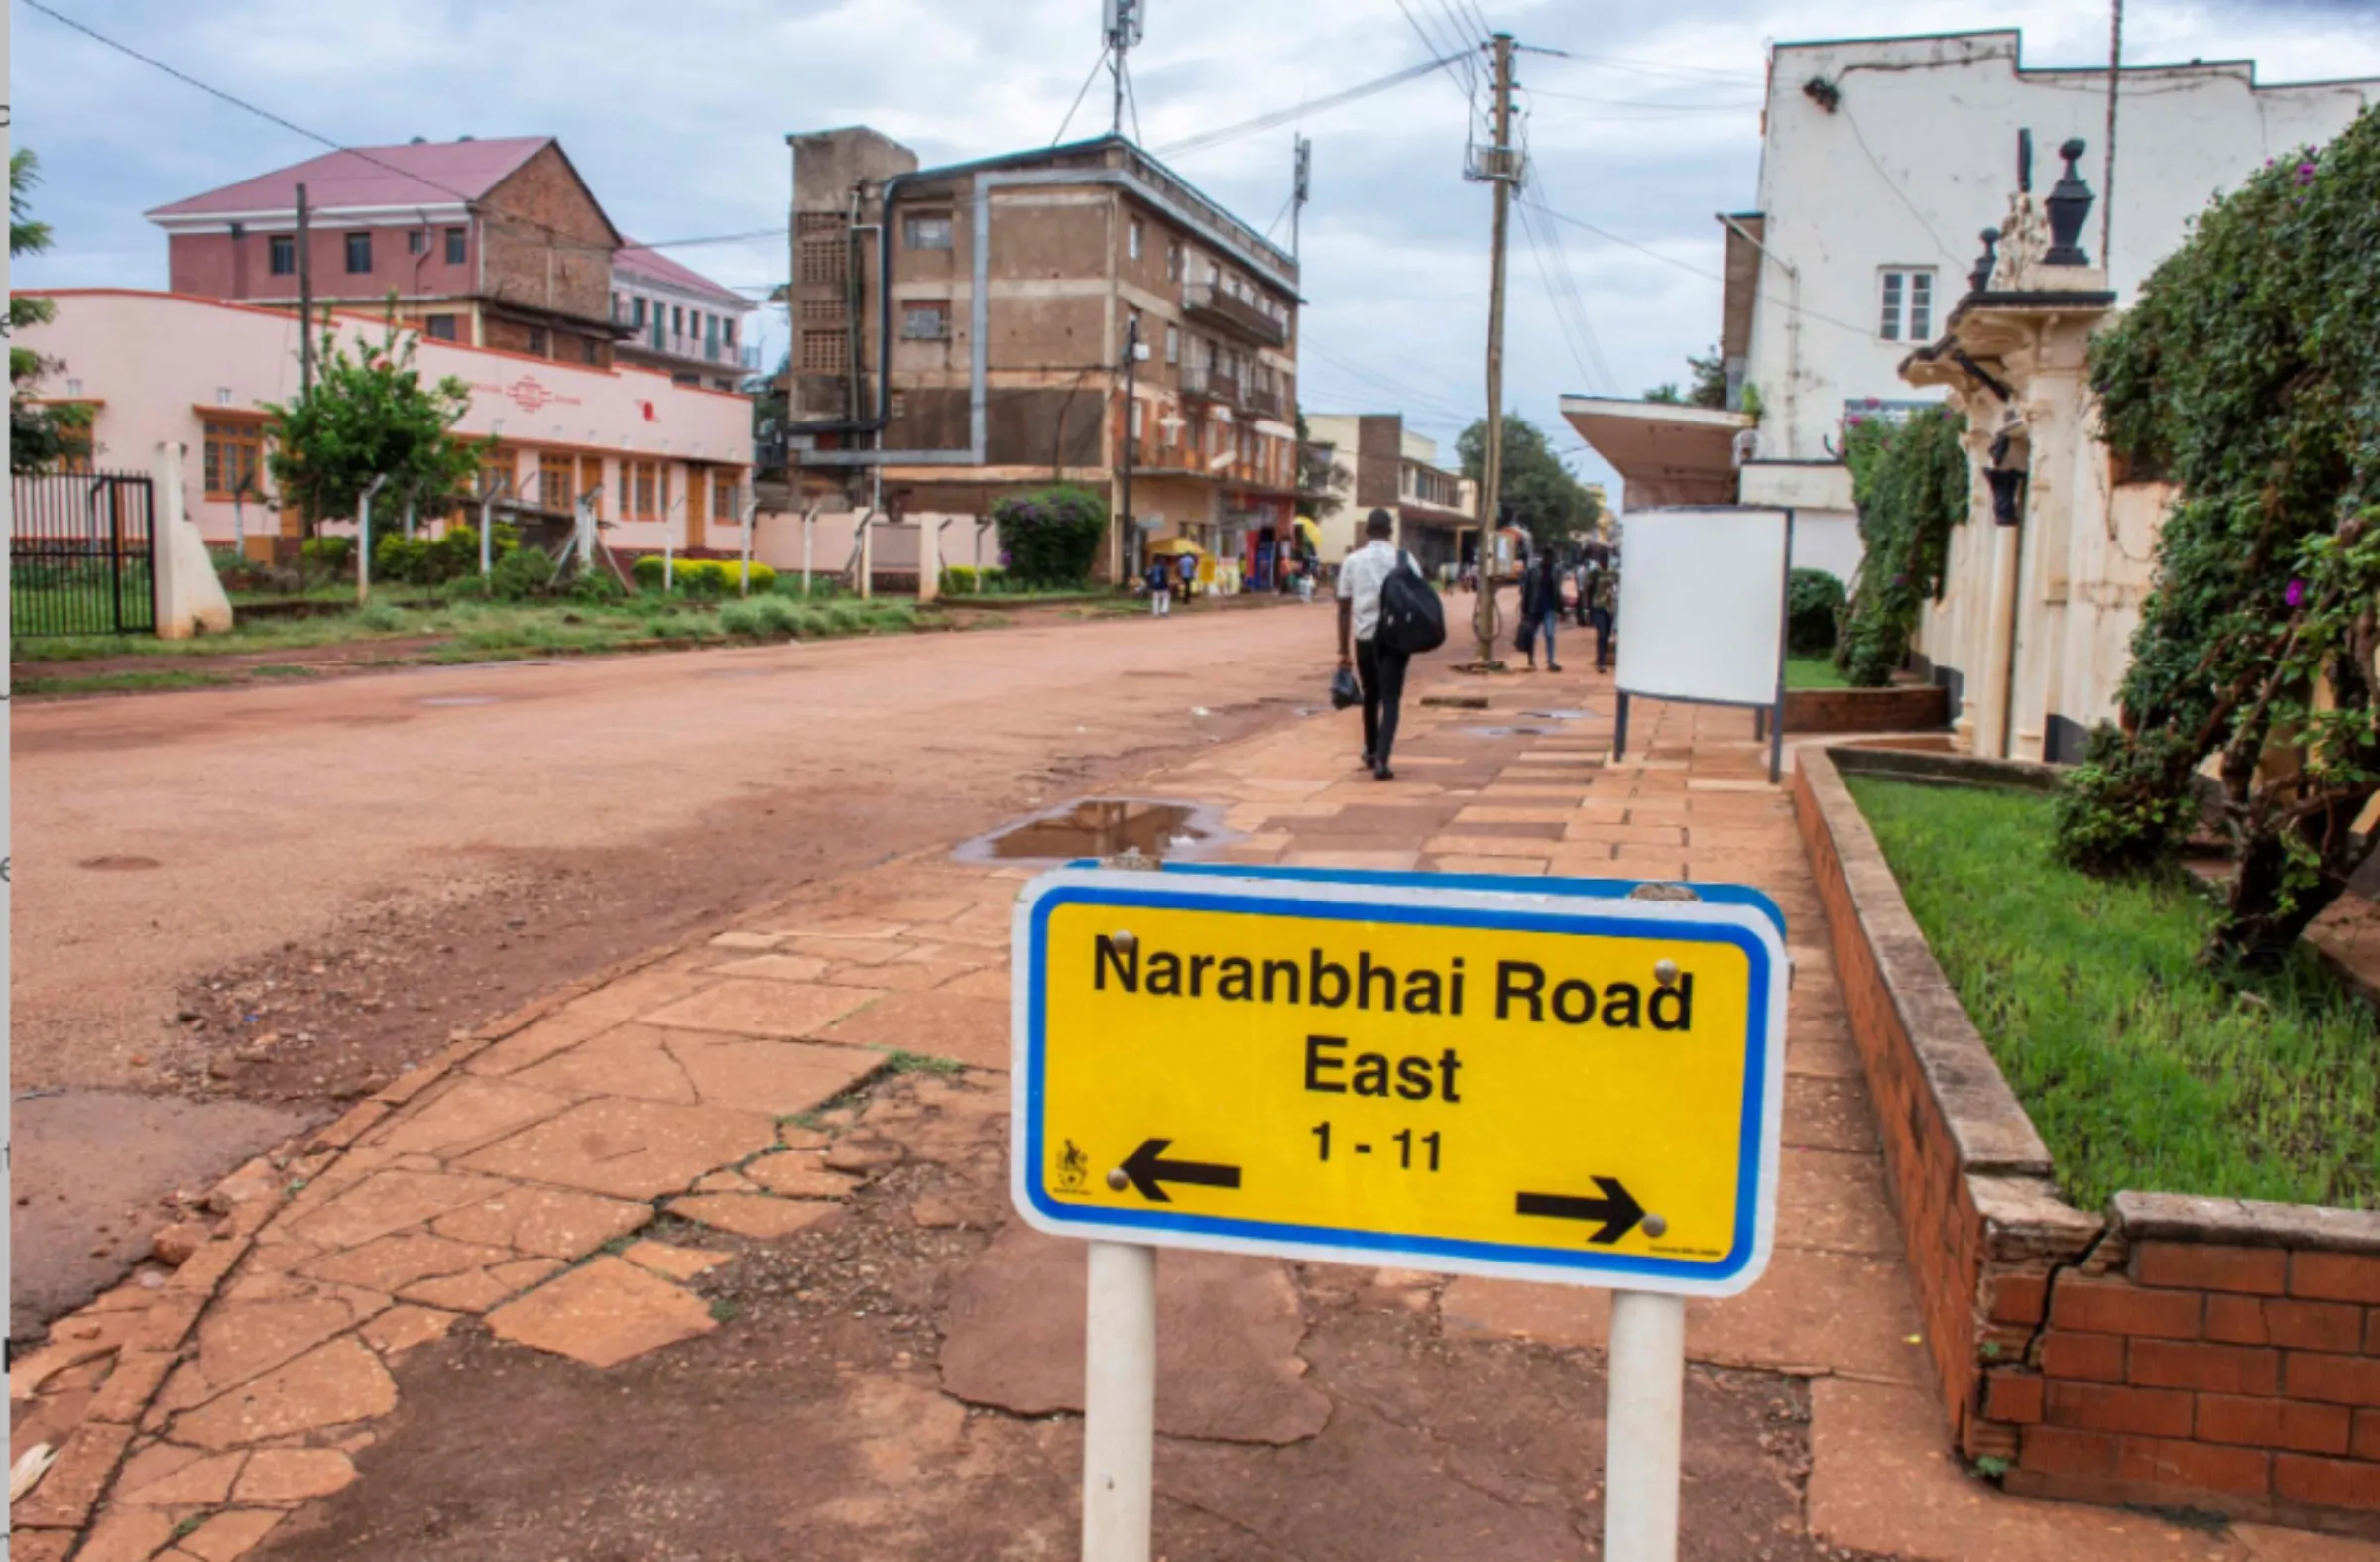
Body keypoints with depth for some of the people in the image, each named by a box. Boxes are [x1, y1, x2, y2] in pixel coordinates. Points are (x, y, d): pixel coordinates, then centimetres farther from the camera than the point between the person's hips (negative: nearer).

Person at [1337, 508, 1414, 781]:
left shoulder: (1352, 561, 4)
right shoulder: (1404, 560, 2)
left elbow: (1344, 608, 3)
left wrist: (1343, 649, 6)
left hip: (1365, 637, 2)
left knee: (1371, 696, 21)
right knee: (1390, 699, -2)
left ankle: (1371, 753, 35)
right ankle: (1381, 760, -16)